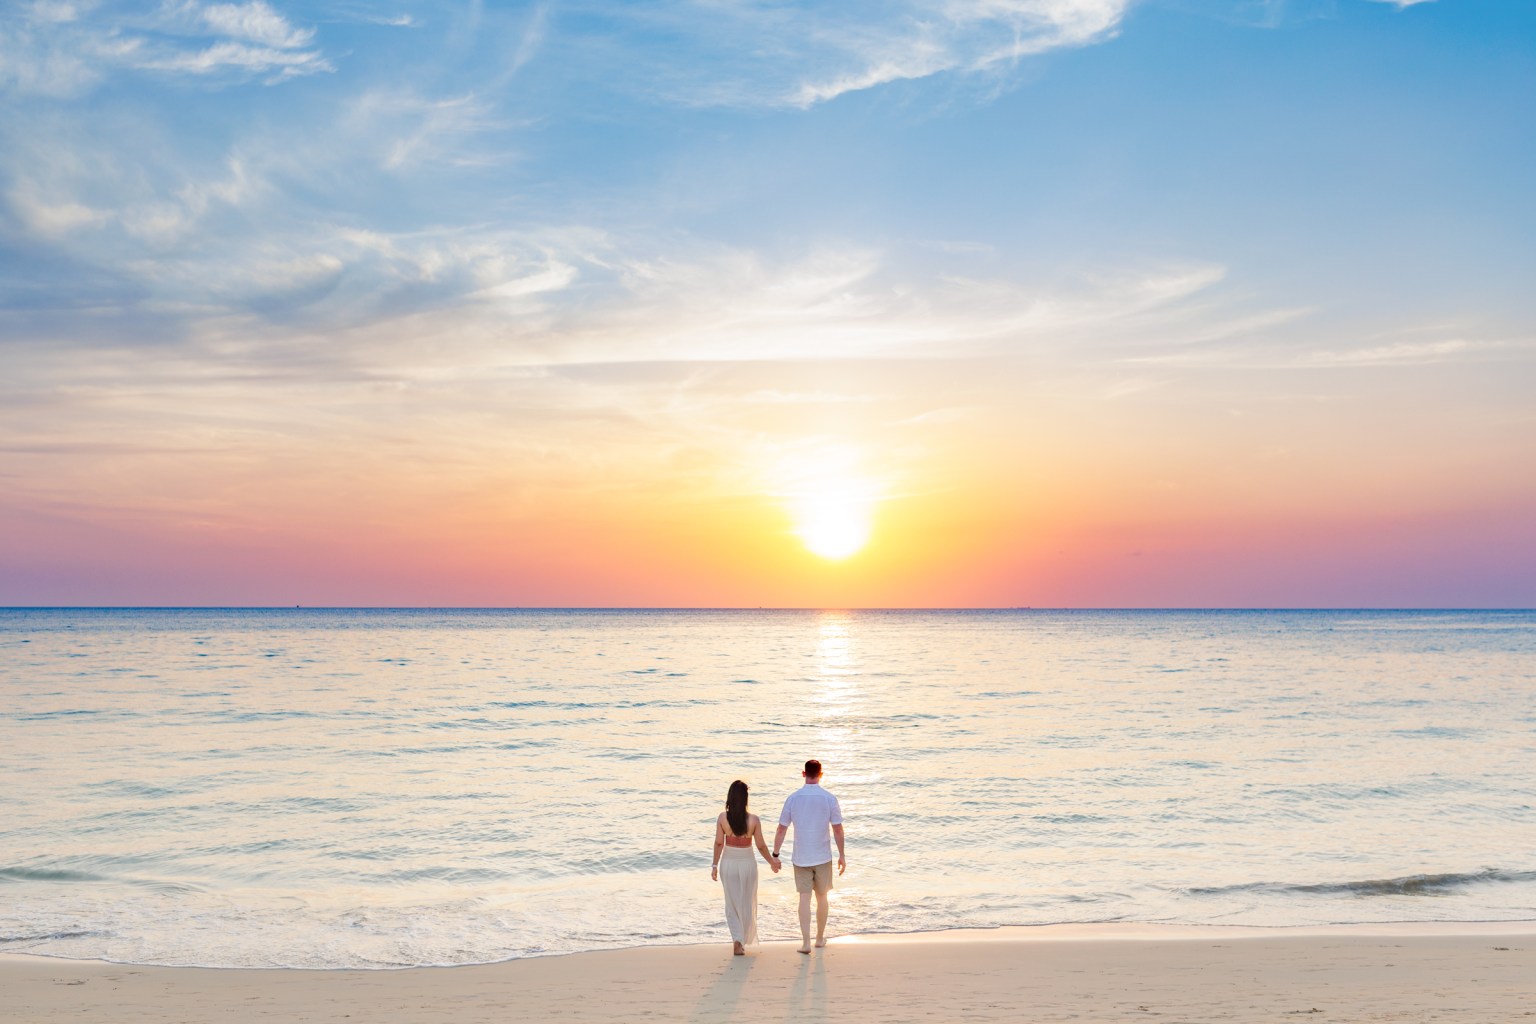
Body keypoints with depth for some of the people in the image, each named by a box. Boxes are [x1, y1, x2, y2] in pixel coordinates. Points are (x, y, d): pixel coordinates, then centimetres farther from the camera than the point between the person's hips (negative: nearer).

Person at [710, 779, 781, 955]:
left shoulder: (722, 818, -13)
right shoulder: (754, 820, -15)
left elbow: (719, 843, -8)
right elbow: (761, 846, -7)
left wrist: (715, 865, 3)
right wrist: (772, 862, 9)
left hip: (728, 863, 1)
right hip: (747, 863, -1)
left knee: (732, 904, 14)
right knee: (747, 903, 17)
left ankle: (737, 940, 0)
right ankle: (745, 940, 30)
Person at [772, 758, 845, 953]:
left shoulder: (793, 798, -6)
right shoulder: (829, 799, -8)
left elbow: (782, 829, -3)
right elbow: (838, 829, -6)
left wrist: (775, 854, 6)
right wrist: (842, 855, 4)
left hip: (801, 858, 0)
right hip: (823, 857, 0)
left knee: (804, 898, 4)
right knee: (821, 897, 15)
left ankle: (806, 942, -2)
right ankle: (820, 937, 27)